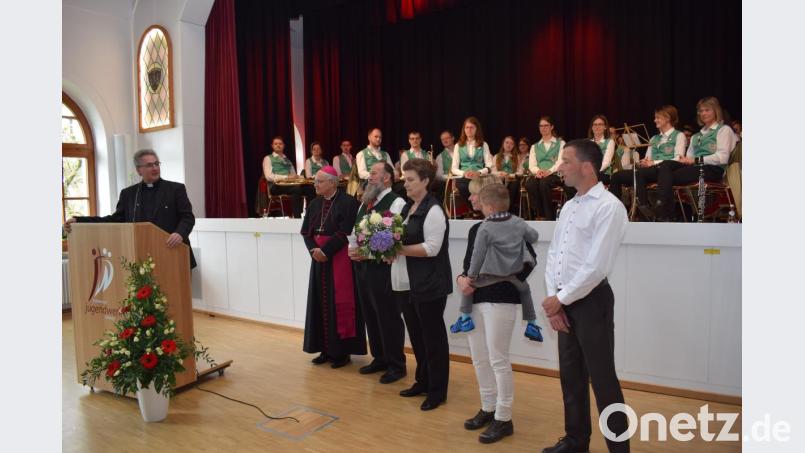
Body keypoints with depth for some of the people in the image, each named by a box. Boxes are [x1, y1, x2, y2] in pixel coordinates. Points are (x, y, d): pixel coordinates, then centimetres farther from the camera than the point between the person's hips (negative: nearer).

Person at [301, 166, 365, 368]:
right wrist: (313, 250, -9)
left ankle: (342, 351, 11)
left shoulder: (348, 202, -10)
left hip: (339, 259, -6)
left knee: (339, 303, -1)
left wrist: (325, 251, -17)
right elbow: (306, 231, 8)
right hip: (319, 259, 6)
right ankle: (326, 349, 20)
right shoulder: (314, 204, 11)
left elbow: (345, 233, -17)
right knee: (321, 304, 9)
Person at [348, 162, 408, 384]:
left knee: (389, 318, 2)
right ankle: (379, 358, 32)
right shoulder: (364, 203, 16)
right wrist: (352, 249, 1)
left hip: (383, 268, -8)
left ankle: (396, 365, 17)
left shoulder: (396, 203, -11)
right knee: (370, 316, 16)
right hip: (362, 266, 8)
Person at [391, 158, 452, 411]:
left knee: (433, 337, 4)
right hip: (406, 284, 8)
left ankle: (437, 391, 18)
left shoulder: (433, 210, -13)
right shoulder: (407, 208, 13)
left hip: (428, 285, -8)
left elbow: (431, 248, -20)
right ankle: (423, 382, 33)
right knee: (416, 335, 18)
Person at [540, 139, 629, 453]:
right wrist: (552, 299, -1)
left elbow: (596, 267, -20)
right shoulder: (568, 207, 12)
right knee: (571, 376, 17)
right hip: (564, 302, 8)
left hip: (591, 301, -8)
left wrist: (561, 299, -12)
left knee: (602, 379, 2)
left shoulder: (608, 206, -14)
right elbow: (553, 255, 10)